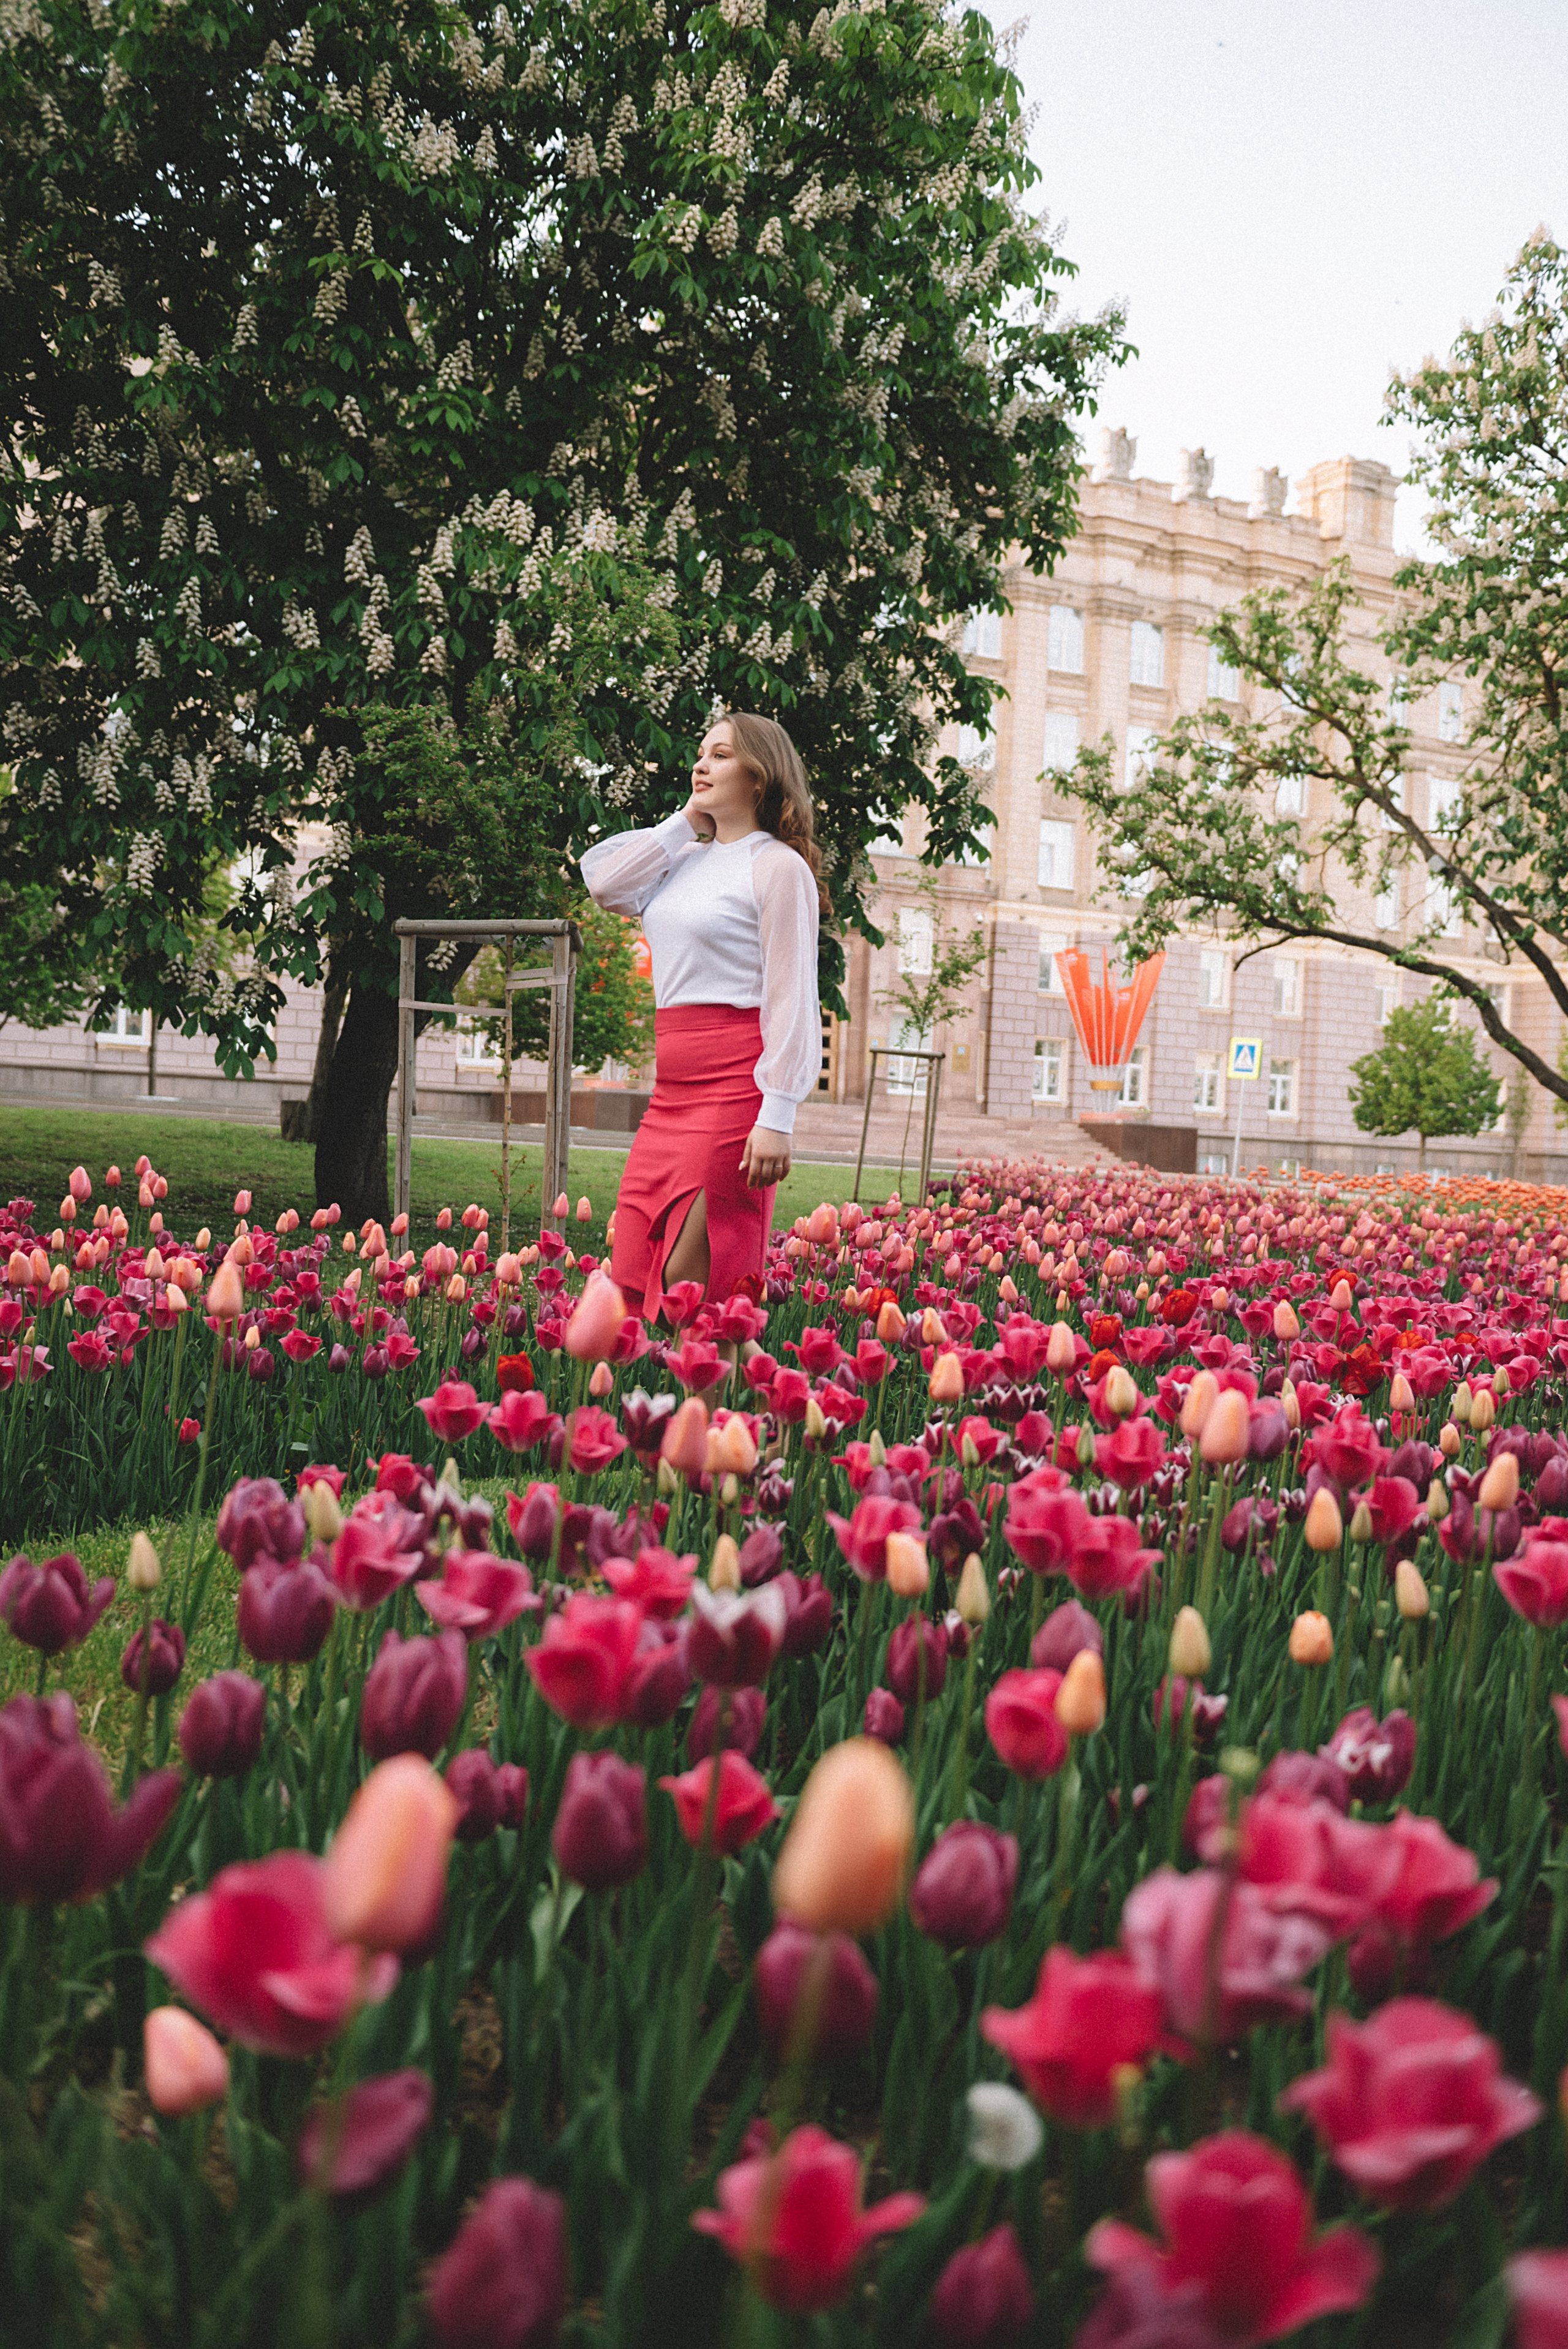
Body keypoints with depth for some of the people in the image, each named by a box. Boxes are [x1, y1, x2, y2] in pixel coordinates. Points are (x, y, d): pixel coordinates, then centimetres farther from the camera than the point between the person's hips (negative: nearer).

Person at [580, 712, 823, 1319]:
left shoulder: (778, 866, -5)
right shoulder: (686, 861, 17)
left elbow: (791, 998, -10)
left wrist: (778, 1117, -17)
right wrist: (684, 823, 10)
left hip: (734, 1082, -8)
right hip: (671, 1087, 8)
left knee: (688, 1281, -10)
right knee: (633, 1275, 5)